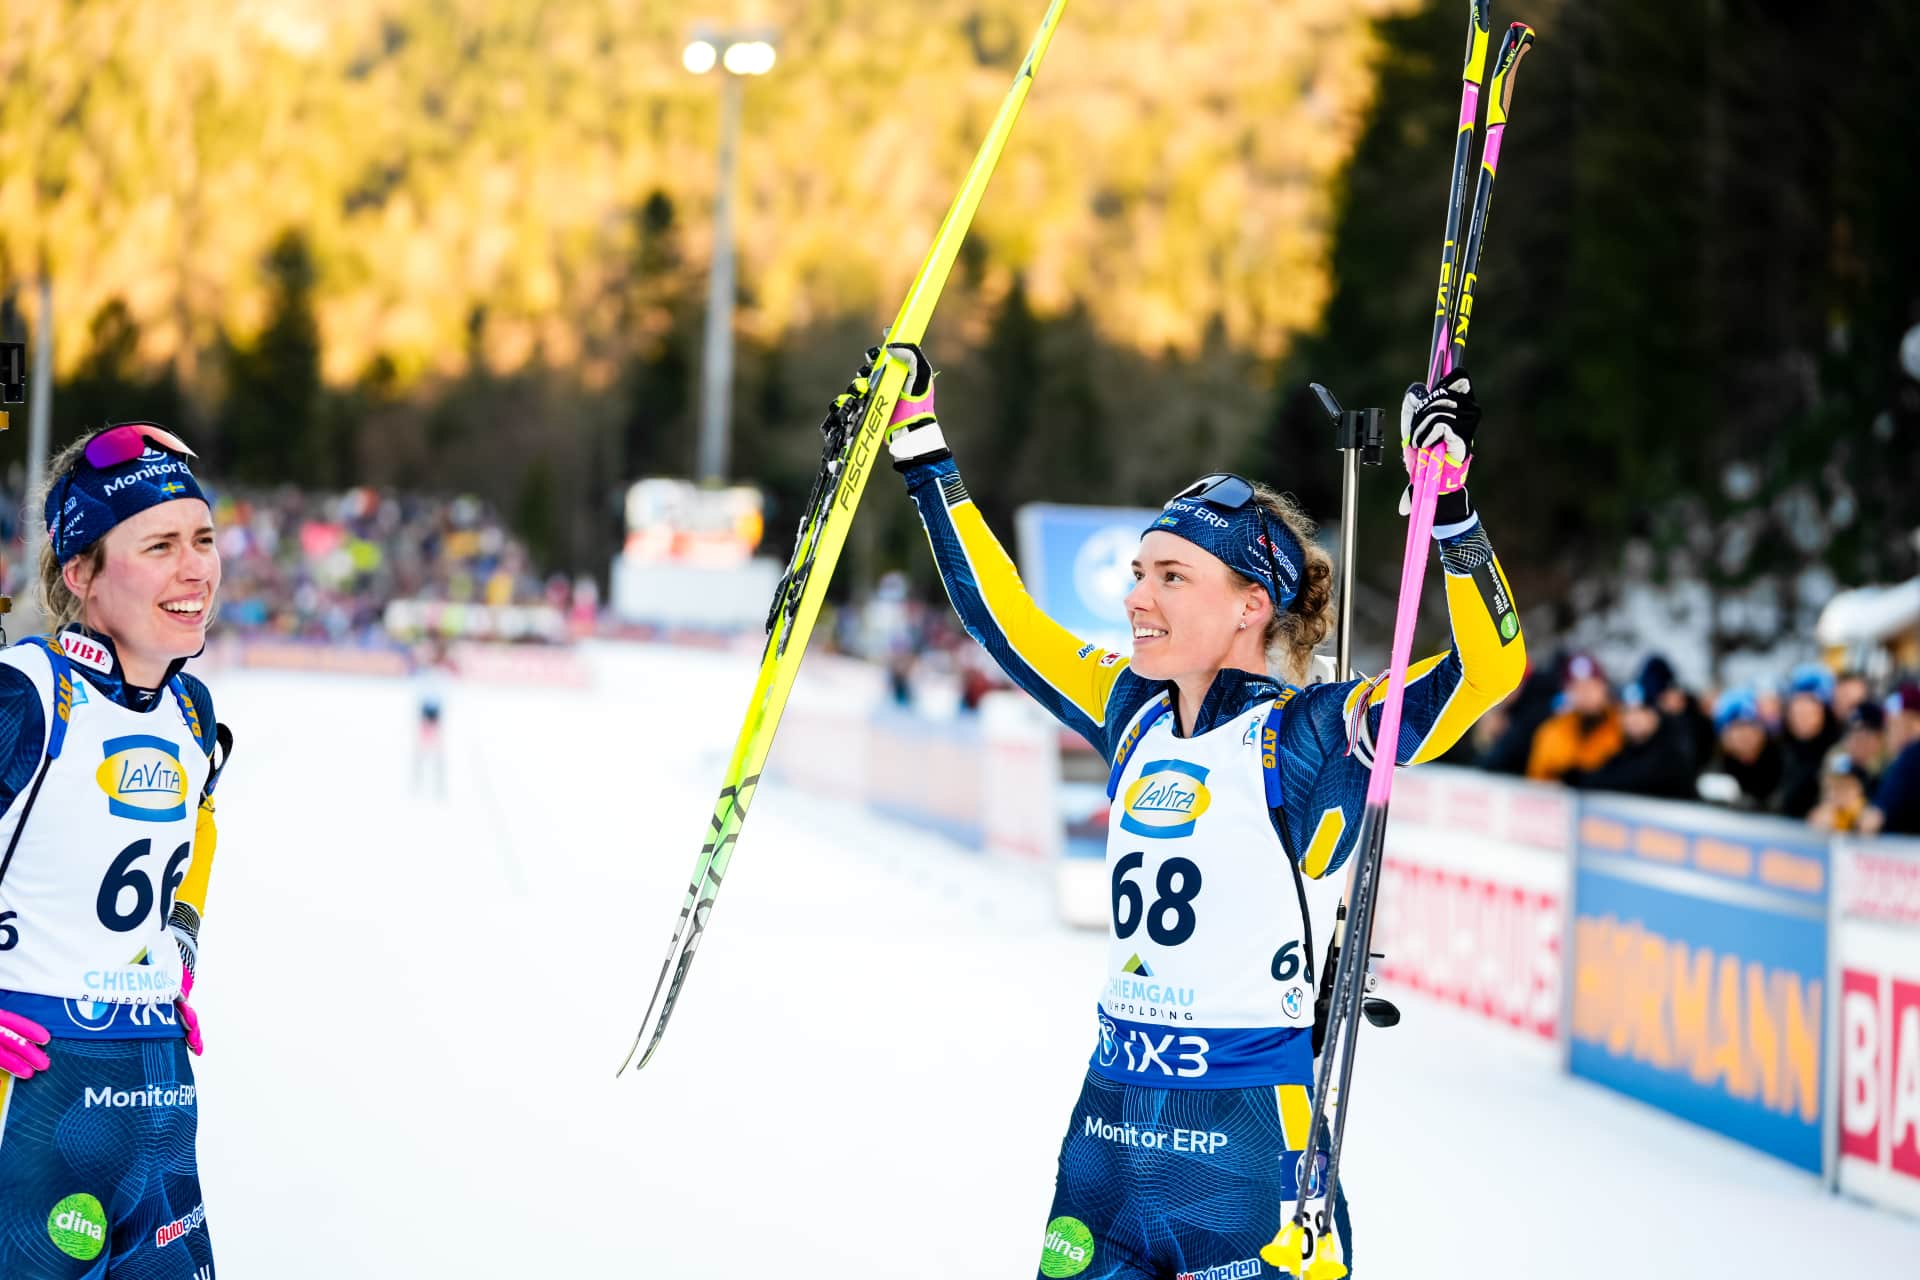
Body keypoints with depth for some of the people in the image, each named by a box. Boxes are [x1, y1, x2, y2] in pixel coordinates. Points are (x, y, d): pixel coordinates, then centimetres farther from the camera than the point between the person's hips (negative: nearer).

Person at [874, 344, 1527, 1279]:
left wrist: (1446, 503, -27)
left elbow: (1490, 665, -18)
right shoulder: (1136, 717, 10)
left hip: (1248, 1140, -6)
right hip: (1109, 1121, 6)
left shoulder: (1306, 737, -8)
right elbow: (1002, 617, 21)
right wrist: (922, 455, 23)